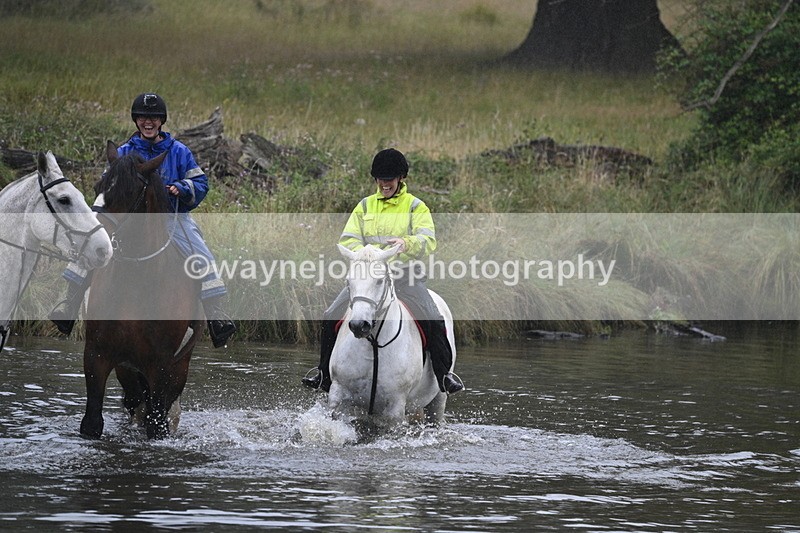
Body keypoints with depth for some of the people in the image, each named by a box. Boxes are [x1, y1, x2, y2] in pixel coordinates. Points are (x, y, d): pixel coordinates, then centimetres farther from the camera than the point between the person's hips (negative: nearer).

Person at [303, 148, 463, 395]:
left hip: (405, 275, -3)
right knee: (331, 317, -8)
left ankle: (444, 374, -12)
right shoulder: (365, 206, 13)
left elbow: (428, 242, -10)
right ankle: (325, 373, 8)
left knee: (433, 320, -24)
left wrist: (406, 244, -31)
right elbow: (347, 239, 6)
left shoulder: (415, 206, 3)